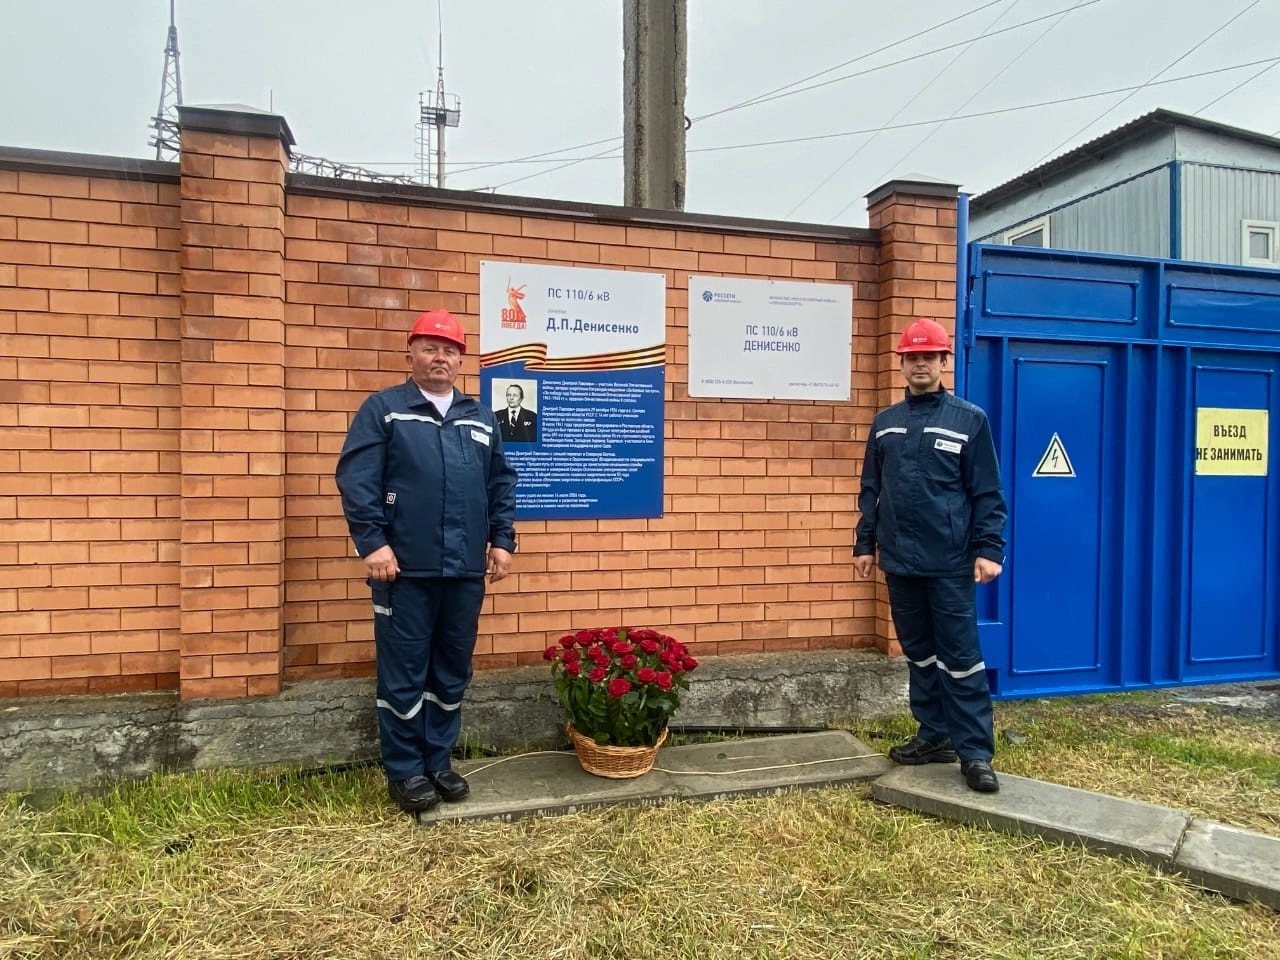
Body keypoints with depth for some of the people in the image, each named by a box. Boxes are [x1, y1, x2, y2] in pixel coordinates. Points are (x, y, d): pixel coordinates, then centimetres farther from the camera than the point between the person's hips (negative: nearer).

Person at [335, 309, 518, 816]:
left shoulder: (480, 418, 16)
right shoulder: (383, 409, 1)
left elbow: (502, 484, 17)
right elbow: (355, 478, -8)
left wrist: (502, 540, 8)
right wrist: (373, 542, -16)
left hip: (466, 571, 5)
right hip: (405, 569, -4)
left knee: (452, 673, 13)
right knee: (404, 674, 3)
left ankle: (438, 762, 28)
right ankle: (405, 772, 18)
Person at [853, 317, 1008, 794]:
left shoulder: (969, 419, -1)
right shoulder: (885, 422, 11)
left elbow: (987, 493, -3)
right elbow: (871, 489, 13)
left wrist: (988, 549, -11)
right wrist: (865, 543, 9)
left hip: (950, 563, -4)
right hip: (899, 561, 5)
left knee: (960, 657, -1)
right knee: (918, 652, 13)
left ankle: (975, 753, 8)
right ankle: (935, 736, 26)